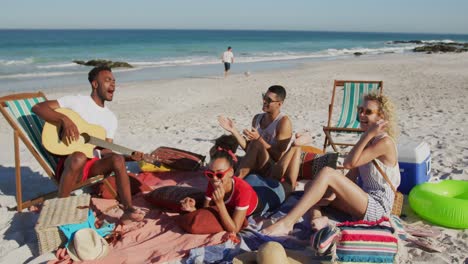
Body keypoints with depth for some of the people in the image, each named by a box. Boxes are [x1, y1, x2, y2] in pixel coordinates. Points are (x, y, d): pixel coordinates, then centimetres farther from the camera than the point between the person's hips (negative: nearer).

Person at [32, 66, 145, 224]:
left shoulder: (111, 118, 12)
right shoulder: (76, 102, -3)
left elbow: (106, 151, 8)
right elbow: (38, 107, -10)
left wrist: (129, 156, -9)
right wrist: (64, 119, -25)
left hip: (93, 165, 4)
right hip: (69, 164, -4)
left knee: (117, 159, -25)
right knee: (79, 157, -38)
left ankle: (128, 210, -32)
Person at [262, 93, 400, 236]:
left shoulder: (385, 142, -13)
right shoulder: (367, 138, 14)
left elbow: (349, 163, -20)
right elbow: (352, 175, 11)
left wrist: (368, 135, -21)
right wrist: (336, 191, -4)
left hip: (378, 206, -9)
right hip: (365, 200, 9)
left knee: (327, 173, -27)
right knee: (310, 185, 2)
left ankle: (286, 223, -33)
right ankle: (317, 217, -31)